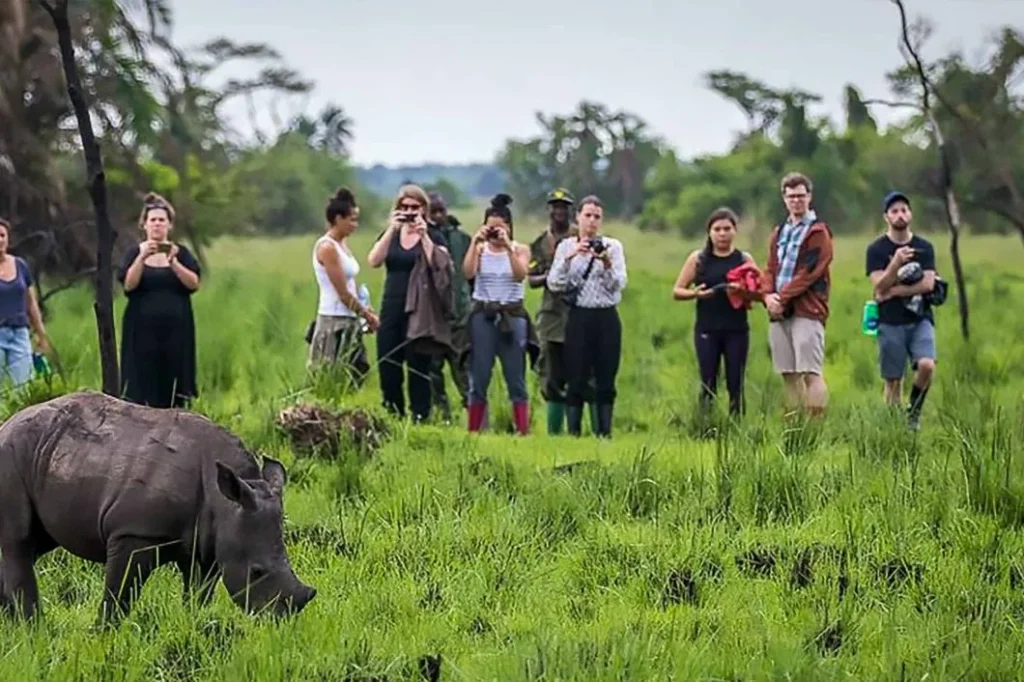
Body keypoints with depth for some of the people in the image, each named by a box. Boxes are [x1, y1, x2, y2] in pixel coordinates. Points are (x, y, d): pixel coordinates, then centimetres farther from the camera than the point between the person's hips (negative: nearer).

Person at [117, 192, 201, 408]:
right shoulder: (134, 253, 7)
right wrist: (142, 257, -19)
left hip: (176, 330, 1)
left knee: (172, 389, -3)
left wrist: (173, 262, -16)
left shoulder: (180, 252, 10)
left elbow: (193, 283, -4)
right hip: (143, 330, -1)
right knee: (143, 384, -7)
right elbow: (128, 285, -8)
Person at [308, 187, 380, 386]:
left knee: (357, 375, 8)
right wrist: (367, 316, -4)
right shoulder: (327, 247, -14)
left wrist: (364, 310, 1)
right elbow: (343, 294, -14)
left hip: (349, 323, 9)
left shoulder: (342, 244, 12)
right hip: (334, 323, -9)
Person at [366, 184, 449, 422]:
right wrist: (392, 230, -11)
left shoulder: (434, 236, 3)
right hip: (392, 310, 4)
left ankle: (420, 418, -1)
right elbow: (374, 261, -5)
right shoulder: (390, 234, 13)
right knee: (387, 367, 2)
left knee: (418, 367, -4)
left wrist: (423, 236, -17)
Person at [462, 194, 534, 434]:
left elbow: (520, 275, -15)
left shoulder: (520, 250, 4)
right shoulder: (480, 249, 4)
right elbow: (468, 273, -12)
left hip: (512, 315, -1)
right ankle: (472, 431, 6)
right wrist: (475, 242, -19)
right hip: (483, 315, 1)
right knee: (479, 377, 3)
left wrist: (507, 246, -22)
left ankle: (523, 431, -2)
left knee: (515, 378, -1)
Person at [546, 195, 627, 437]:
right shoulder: (566, 246, 5)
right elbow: (554, 284, -5)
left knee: (606, 379, 2)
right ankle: (572, 433, 2)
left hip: (606, 318, 1)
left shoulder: (613, 246, 5)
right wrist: (569, 257, -18)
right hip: (579, 318, -1)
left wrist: (607, 263, -21)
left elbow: (619, 284, -3)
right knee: (577, 379, -2)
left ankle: (604, 433, 8)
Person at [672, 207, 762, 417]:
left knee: (735, 383, 1)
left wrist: (743, 291, -19)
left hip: (737, 330, 0)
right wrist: (695, 293, -14)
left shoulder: (744, 259, 7)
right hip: (707, 330, 0)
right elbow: (677, 291, 7)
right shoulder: (698, 259, 6)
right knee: (708, 383, -1)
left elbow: (760, 293, 2)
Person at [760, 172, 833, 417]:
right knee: (789, 374, 7)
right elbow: (771, 270, 15)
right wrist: (768, 295, -5)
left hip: (807, 311, -7)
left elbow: (809, 273, -11)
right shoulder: (779, 233, 19)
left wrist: (782, 298, -14)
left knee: (811, 373, -12)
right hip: (780, 312, 7)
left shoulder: (818, 232, -2)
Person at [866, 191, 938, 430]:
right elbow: (879, 287, -9)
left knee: (926, 365, -20)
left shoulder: (924, 247, 8)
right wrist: (896, 262, -24)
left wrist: (894, 291, -9)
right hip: (891, 322, -1)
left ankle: (913, 412, 1)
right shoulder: (877, 249, 3)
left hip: (920, 319, 1)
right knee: (893, 380, -1)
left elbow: (928, 284, -2)